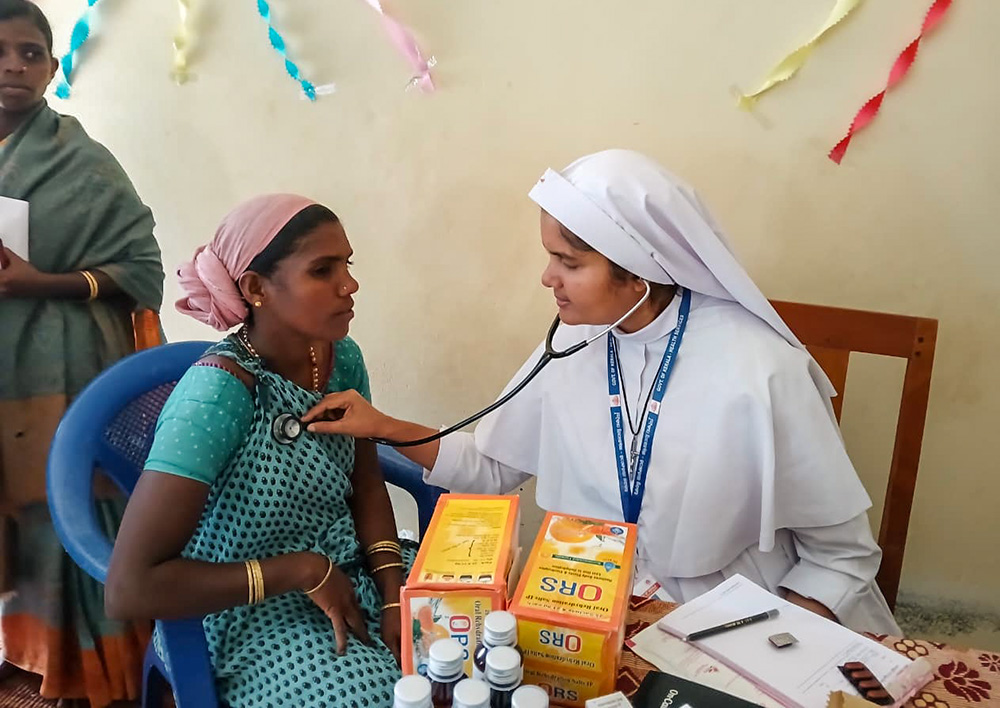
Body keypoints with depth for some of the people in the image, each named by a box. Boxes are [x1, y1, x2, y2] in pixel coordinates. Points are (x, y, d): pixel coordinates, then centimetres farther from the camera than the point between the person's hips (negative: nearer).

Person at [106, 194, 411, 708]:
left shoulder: (341, 357, -6)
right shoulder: (216, 393, -26)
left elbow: (366, 483, 3)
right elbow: (129, 588, -28)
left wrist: (394, 594, -11)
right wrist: (303, 570, -23)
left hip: (351, 569, 6)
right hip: (245, 613, -5)